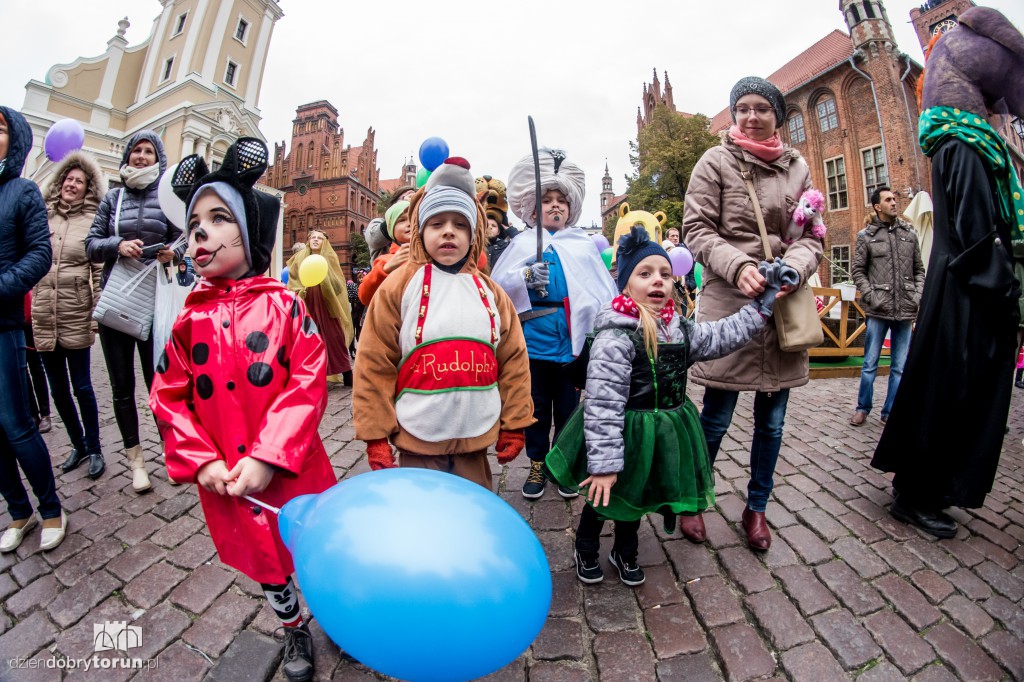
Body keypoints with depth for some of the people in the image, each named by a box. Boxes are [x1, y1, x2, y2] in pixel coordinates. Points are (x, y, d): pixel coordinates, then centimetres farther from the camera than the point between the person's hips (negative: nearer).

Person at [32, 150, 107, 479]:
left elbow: (99, 271, -4)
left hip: (76, 318, -4)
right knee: (59, 390, 12)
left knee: (82, 388, 2)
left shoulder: (92, 221, -1)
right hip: (43, 318, 4)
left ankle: (94, 449, 17)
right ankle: (78, 445, 28)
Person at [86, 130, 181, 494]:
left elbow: (182, 241, 4)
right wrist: (117, 245, -15)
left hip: (154, 300, -2)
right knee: (122, 385, 6)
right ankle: (135, 458, 18)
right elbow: (91, 245, 6)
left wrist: (172, 252, -19)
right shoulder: (112, 198, 10)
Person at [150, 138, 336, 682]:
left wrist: (266, 459, -21)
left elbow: (307, 386, -17)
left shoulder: (285, 305, -11)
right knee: (264, 561, 23)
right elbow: (169, 398, 2)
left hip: (294, 470, -3)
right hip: (225, 481, 4)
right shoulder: (188, 319, -1)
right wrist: (201, 463, -10)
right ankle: (293, 630, 51)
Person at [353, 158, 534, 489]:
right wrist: (375, 434, -5)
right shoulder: (399, 286, -4)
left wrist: (514, 424, 5)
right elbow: (374, 365, -5)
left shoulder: (490, 291, 4)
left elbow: (514, 361, 6)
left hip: (476, 438, 3)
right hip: (417, 440, -2)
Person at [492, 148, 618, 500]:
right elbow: (498, 284, -8)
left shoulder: (583, 244, 6)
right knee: (536, 407, 12)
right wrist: (525, 277, -25)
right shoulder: (522, 243, 2)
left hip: (572, 340, 1)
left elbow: (603, 290, 5)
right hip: (533, 340, -1)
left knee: (567, 406, 13)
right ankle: (537, 466, 31)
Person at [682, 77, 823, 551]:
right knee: (716, 416, 0)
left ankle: (756, 507, 31)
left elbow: (811, 237, 9)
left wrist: (790, 269, -13)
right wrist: (738, 266, -20)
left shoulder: (797, 168, 14)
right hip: (728, 302, -4)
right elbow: (696, 229, -4)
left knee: (772, 419, 11)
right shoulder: (715, 162, 3)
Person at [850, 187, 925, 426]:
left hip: (906, 311, 3)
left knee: (900, 367, 8)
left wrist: (917, 296, 2)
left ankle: (890, 411, 18)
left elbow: (919, 269, 15)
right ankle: (863, 408, 16)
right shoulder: (866, 236, 2)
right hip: (878, 311, -3)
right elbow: (857, 271, 0)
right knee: (870, 363, 3)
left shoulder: (909, 233, 12)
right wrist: (872, 297, -9)